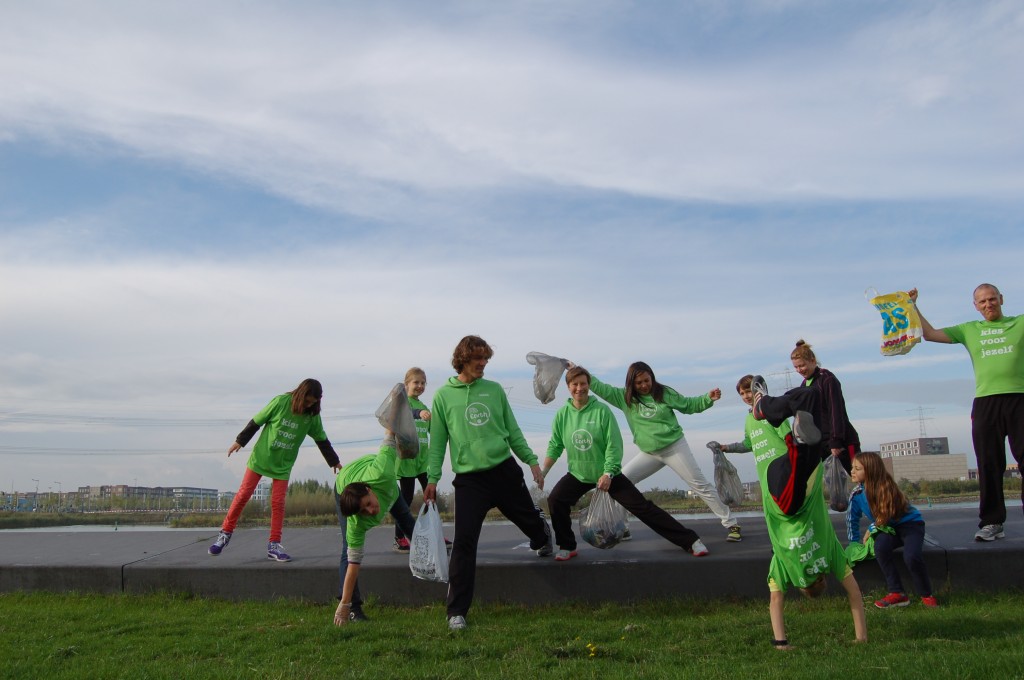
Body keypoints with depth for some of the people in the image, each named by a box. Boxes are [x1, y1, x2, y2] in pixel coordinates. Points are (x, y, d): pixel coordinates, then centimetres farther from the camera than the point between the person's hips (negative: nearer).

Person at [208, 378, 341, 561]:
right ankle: (225, 534, 16)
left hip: (283, 465, 2)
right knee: (243, 495, 1)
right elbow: (256, 421, -5)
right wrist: (240, 441, 1)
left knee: (278, 503, -3)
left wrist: (334, 462, 12)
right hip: (260, 457, -2)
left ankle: (274, 545, 4)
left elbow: (322, 440, 7)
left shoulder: (313, 416, -6)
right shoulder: (281, 402, -15)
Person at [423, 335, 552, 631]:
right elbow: (437, 441, 2)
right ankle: (457, 611, 1)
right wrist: (432, 479, -2)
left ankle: (542, 538, 57)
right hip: (469, 479, -2)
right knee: (464, 542, -9)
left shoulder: (494, 389, 5)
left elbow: (512, 430, 11)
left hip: (505, 471, 3)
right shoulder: (443, 396, -1)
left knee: (529, 519, 18)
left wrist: (531, 460, 8)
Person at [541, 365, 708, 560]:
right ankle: (567, 547, 3)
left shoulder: (602, 410, -15)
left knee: (642, 507, -5)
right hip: (578, 474, 3)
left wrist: (608, 473, -22)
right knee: (555, 500, -18)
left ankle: (690, 540, 2)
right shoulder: (562, 414, -6)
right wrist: (543, 472, -5)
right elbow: (555, 446, 2)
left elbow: (614, 445, -15)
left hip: (609, 473, -3)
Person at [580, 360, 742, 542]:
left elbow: (689, 405, 1)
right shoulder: (624, 397, -2)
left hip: (675, 447, -3)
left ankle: (731, 524, 9)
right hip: (649, 454, 3)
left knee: (701, 486, 0)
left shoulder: (664, 393, -7)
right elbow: (600, 388, -2)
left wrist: (709, 398, -15)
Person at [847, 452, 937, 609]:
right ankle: (897, 593, -21)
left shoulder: (885, 488, -24)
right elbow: (852, 519, 4)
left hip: (910, 524, -4)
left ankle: (926, 595, -6)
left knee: (911, 556, -31)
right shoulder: (857, 494, -9)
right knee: (881, 546, -30)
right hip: (889, 527, 4)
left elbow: (884, 518, -17)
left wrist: (870, 530, -6)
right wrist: (853, 543, 8)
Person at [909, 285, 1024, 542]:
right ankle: (992, 523, 7)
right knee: (989, 465, 1)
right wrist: (912, 307, 11)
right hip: (985, 402, 2)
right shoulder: (969, 330, 17)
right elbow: (931, 334, 15)